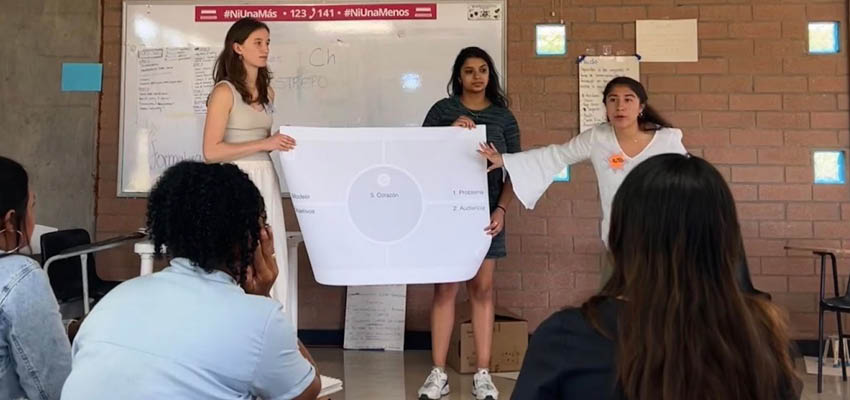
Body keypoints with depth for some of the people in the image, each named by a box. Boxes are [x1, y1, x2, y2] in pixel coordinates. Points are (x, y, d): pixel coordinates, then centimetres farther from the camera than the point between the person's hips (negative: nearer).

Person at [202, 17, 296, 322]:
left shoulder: (267, 91, 13)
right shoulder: (225, 91, -8)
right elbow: (211, 152, -14)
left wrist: (280, 143, 4)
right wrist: (265, 144, -17)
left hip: (266, 182, 7)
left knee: (272, 267, 6)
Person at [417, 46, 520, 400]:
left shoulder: (503, 116, 7)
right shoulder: (442, 111, 4)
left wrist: (501, 209, -7)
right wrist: (451, 132, -13)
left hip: (486, 212, 1)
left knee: (482, 290, 4)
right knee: (444, 288, 0)